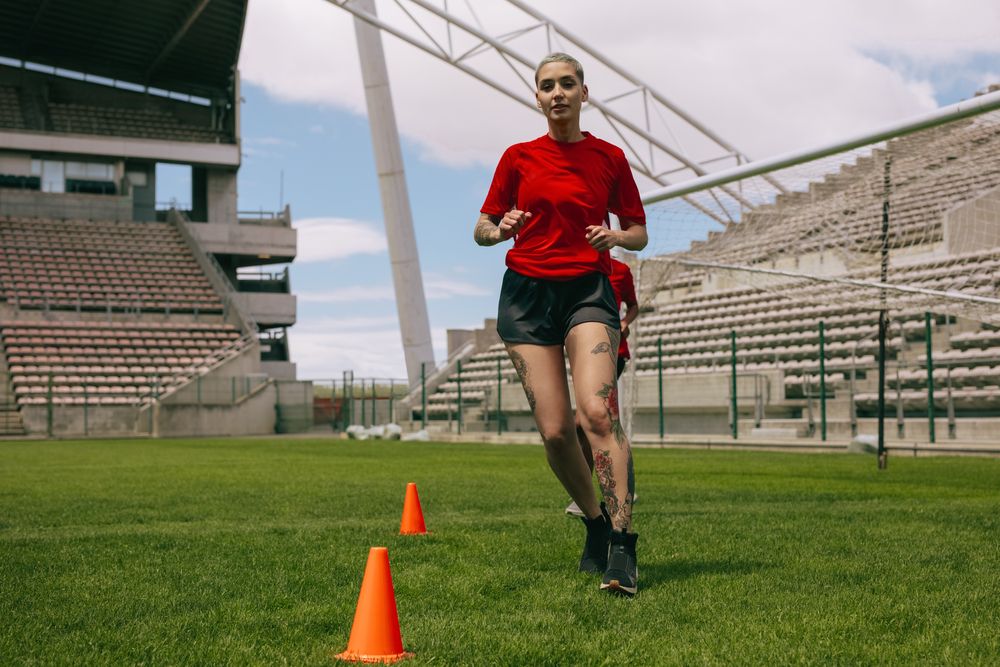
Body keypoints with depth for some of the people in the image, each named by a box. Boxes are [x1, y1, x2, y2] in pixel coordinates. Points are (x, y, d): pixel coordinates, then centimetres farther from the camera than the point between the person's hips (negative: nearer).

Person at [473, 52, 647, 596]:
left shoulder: (609, 157, 7)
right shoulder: (518, 158, 9)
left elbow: (639, 233, 13)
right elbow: (482, 230, 14)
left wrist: (614, 236, -9)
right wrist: (499, 229, -10)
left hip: (588, 290, -1)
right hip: (527, 293, 2)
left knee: (598, 411, -23)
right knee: (554, 430, -6)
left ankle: (621, 547, -23)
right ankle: (595, 522, 19)